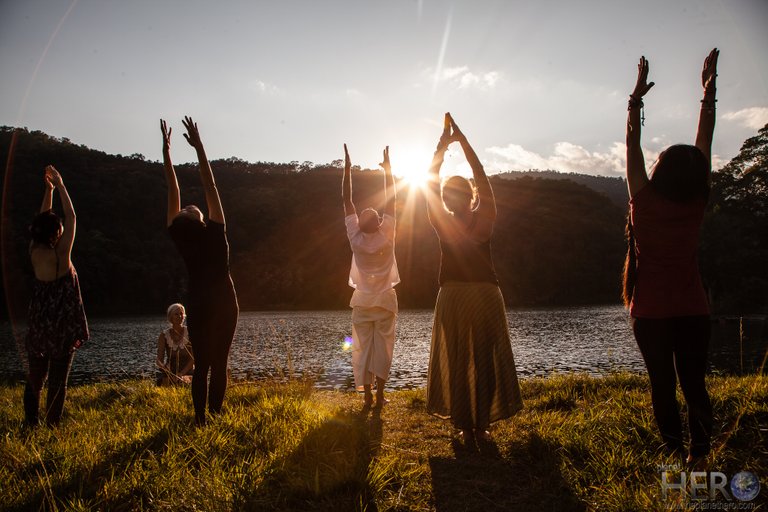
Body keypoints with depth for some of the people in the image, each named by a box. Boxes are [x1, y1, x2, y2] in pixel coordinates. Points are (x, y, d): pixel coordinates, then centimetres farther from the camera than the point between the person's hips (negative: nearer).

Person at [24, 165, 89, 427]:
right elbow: (71, 217, -6)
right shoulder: (61, 253, -15)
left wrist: (48, 190, 15)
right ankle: (52, 425, 7)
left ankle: (31, 423, 19)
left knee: (34, 378, 14)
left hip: (38, 325, 5)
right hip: (63, 326, -4)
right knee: (58, 380, 4)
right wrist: (59, 186, 1)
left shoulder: (34, 251, -3)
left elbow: (42, 221, 12)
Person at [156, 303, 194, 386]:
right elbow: (160, 361, -3)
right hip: (170, 373, 2)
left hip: (187, 373, -2)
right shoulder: (164, 335, 1)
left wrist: (182, 374, -21)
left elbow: (193, 358, -8)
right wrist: (169, 375, -23)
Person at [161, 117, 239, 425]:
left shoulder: (180, 239, -11)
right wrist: (199, 147, -10)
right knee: (219, 363, 7)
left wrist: (166, 151, 2)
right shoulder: (216, 234, -14)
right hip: (226, 304, -1)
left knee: (201, 364, 6)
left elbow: (173, 193, -5)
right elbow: (210, 187, -13)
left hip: (199, 307, 1)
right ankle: (215, 414, 9)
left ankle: (200, 418, 4)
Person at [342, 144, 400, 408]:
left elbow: (347, 201, -5)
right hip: (385, 299, 0)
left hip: (362, 300, 1)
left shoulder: (355, 238, -11)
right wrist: (388, 169, 1)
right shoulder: (387, 236, -12)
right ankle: (379, 394, 4)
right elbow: (391, 200, -6)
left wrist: (347, 170, 0)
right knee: (383, 345, 5)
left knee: (362, 346, 4)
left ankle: (367, 394, 3)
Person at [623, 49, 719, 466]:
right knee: (694, 383, 8)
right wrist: (708, 92, 12)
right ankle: (699, 452, 4)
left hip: (651, 312, -2)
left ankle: (676, 453, 5)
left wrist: (636, 98, 5)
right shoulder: (697, 205, -5)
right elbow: (704, 144, 4)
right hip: (693, 310, 2)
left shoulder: (645, 203, -12)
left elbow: (632, 147, -3)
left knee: (663, 384, 4)